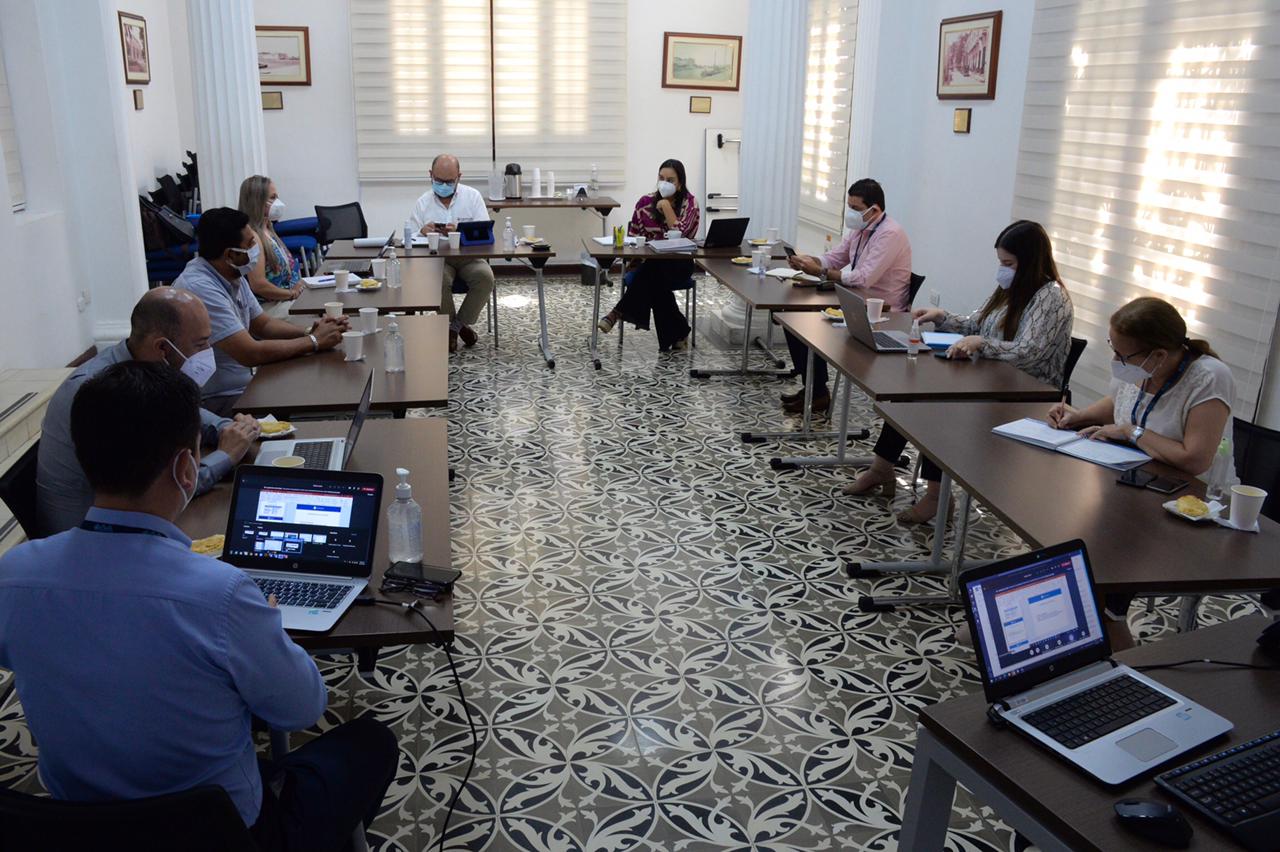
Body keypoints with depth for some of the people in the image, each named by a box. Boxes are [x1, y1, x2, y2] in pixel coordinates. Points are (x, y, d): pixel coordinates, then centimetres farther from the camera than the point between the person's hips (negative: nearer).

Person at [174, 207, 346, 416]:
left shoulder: (232, 276, 4)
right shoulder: (199, 288, -24)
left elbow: (262, 324, 15)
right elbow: (251, 353, -27)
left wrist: (309, 331, -3)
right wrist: (314, 341, -16)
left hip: (242, 386, 9)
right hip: (216, 403, -9)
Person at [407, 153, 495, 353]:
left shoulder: (473, 196, 5)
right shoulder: (423, 203, 6)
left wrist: (460, 230, -23)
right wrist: (422, 232, -19)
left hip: (469, 256, 1)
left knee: (485, 276, -30)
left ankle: (457, 324, -9)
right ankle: (450, 324, -7)